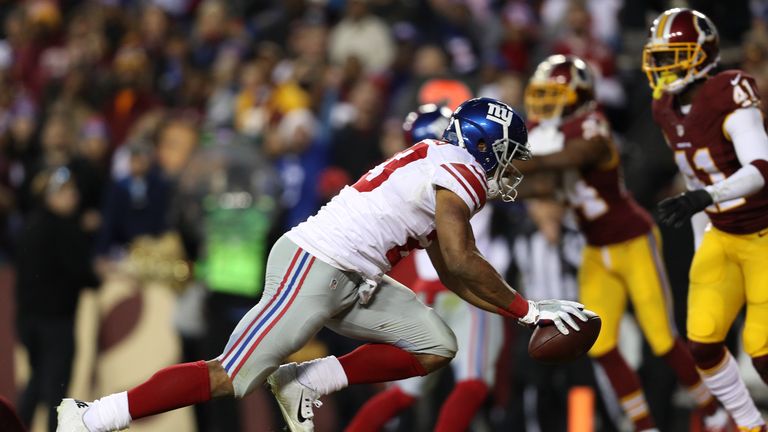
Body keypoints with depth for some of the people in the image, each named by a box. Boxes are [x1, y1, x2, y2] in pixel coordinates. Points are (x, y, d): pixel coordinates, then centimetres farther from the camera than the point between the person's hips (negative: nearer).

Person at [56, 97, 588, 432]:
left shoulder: (441, 170, 21)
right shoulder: (457, 171, -10)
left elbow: (451, 274, 24)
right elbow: (463, 262, -15)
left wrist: (523, 307, 19)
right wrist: (527, 310, -6)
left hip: (350, 281, 10)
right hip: (314, 267, -10)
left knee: (435, 346, 6)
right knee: (231, 377, -11)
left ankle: (305, 384, 2)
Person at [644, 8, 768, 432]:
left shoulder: (728, 95, -24)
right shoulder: (669, 109, 2)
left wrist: (703, 197, -48)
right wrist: (701, 248, 17)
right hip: (722, 236, 7)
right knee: (702, 345, -2)